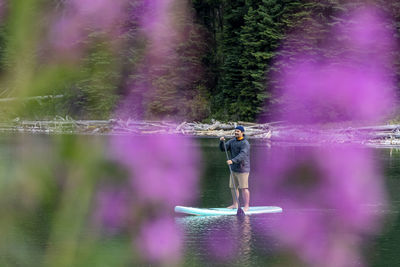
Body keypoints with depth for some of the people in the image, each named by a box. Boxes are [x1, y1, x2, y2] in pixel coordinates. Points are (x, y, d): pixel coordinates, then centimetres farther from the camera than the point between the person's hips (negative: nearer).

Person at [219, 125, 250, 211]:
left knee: (243, 188, -7)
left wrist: (233, 161, -41)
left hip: (242, 169, -8)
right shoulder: (232, 141, 10)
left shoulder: (245, 143, -15)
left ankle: (246, 206, -2)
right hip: (234, 169, 8)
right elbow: (223, 149, 4)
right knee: (233, 187, 12)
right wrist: (221, 142, -15)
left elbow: (242, 155, -29)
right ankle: (235, 204, 24)